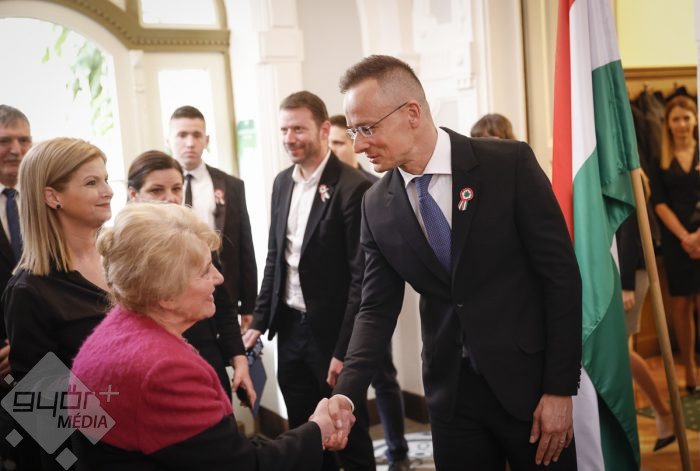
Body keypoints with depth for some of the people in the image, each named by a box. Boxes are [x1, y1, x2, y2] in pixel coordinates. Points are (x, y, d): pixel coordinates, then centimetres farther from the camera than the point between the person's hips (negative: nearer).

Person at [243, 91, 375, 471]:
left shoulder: (353, 187, -16)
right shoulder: (282, 182, 6)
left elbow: (361, 277, -17)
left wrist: (344, 350, -17)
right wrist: (259, 321, 10)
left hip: (332, 331, -6)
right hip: (289, 327, 6)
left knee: (349, 438, 9)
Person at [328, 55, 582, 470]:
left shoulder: (510, 163, -12)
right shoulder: (377, 205, -1)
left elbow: (561, 273, -10)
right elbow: (377, 308, 2)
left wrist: (560, 388, -11)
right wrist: (347, 393, -13)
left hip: (529, 381, -3)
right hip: (451, 393, 3)